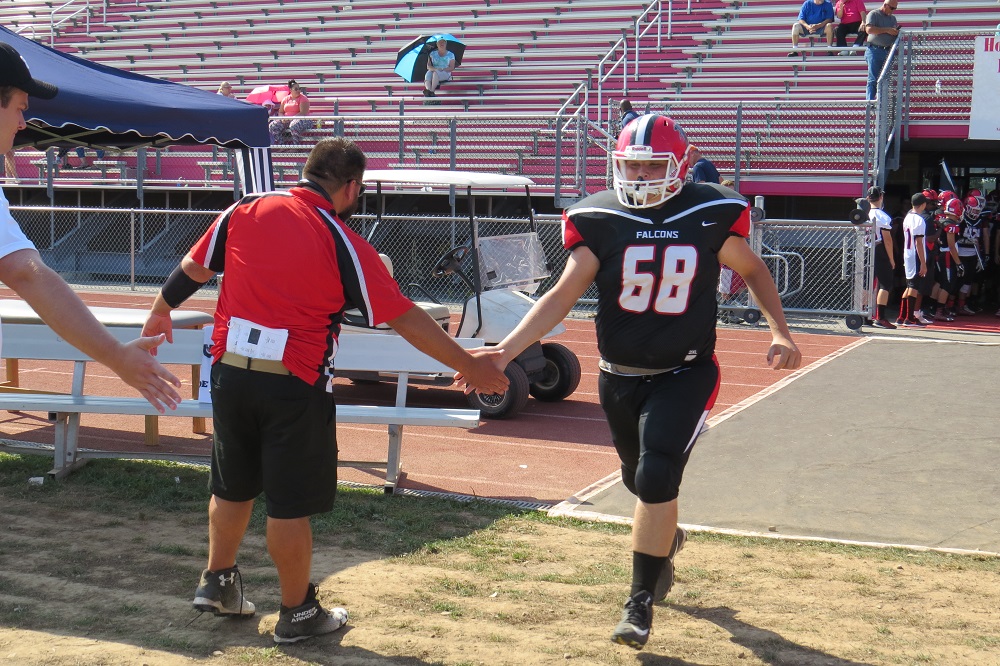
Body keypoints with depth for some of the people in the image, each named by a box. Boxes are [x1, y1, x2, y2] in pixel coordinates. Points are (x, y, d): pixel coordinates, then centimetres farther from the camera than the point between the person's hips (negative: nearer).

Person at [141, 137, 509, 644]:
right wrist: (470, 365, -2)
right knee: (290, 505, 6)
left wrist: (161, 311, 32)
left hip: (230, 372, 5)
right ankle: (297, 613, 19)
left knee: (232, 486, 22)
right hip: (294, 386, -5)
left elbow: (192, 269, 12)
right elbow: (404, 318, -9)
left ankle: (217, 583, 36)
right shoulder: (342, 242, -10)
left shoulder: (246, 210, 1)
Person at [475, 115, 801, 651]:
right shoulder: (602, 219, -7)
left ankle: (640, 602, -3)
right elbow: (563, 295, -8)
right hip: (620, 378, 3)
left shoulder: (710, 215, -8)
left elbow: (752, 271, 9)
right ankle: (665, 539, 54)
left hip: (683, 374, -3)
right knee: (642, 481, 18)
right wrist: (505, 350, -18)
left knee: (656, 476, -18)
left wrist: (780, 332, -5)